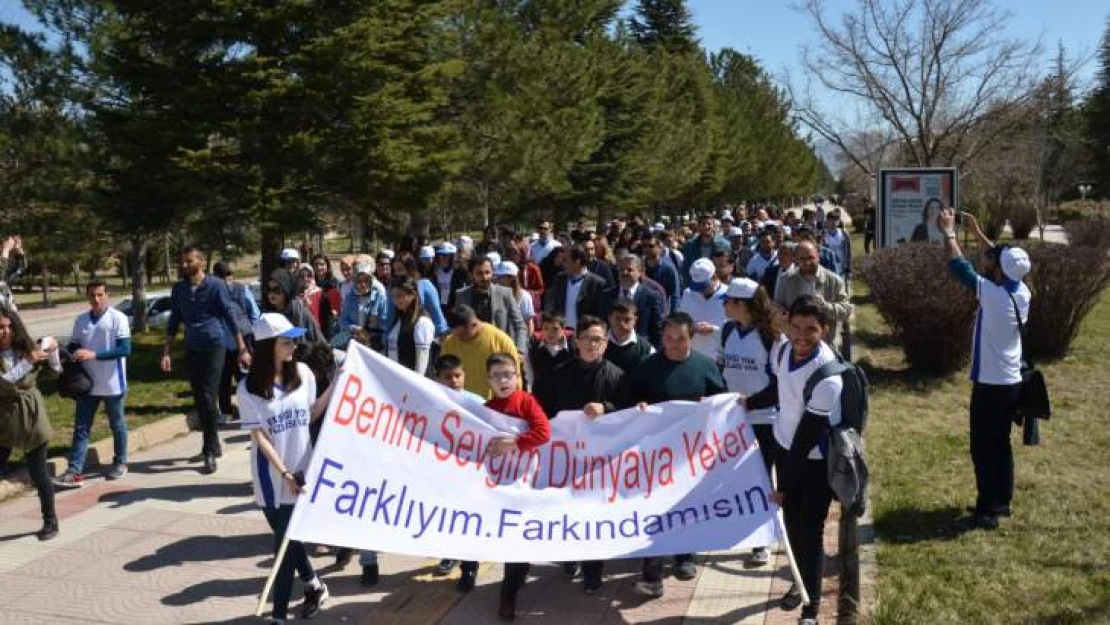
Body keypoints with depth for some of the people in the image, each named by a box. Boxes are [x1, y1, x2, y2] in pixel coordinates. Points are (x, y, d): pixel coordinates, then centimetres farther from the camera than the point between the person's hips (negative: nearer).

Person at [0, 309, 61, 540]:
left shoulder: (27, 348, -4)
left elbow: (55, 371, 8)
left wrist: (52, 351, -9)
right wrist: (29, 362, -25)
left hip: (31, 417, 1)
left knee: (38, 472, 7)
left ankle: (51, 522, 22)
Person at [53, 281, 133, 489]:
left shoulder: (118, 318, -11)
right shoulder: (80, 320, 4)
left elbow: (125, 349, -19)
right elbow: (73, 346, 13)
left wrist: (94, 354, -26)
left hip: (113, 384, -4)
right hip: (87, 384, 4)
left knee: (117, 425, 11)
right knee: (81, 427, 4)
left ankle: (120, 463, 28)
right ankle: (75, 472, 6)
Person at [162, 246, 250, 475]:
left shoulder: (215, 285, -7)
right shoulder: (178, 289, 7)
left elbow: (230, 316, -6)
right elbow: (174, 321, 13)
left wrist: (242, 349, -8)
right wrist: (166, 352, 7)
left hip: (214, 347, -5)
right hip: (192, 349, 5)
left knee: (208, 399, -10)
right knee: (199, 400, 9)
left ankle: (210, 451, -1)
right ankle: (213, 445, 23)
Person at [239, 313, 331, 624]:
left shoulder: (302, 373, -3)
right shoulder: (250, 388, -11)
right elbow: (259, 436, -12)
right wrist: (284, 474, -16)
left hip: (302, 471, 1)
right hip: (272, 477, -1)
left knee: (287, 541, 3)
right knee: (286, 539, 12)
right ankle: (314, 586, 36)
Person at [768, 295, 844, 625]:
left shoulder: (827, 375, -32)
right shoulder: (783, 350, -12)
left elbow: (808, 437, -26)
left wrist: (784, 485, -19)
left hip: (816, 460, -6)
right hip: (786, 448, 6)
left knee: (810, 530, -1)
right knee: (791, 522, 17)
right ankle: (802, 581, 39)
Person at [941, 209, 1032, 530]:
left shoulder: (993, 295, -22)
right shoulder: (1022, 293, -1)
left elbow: (959, 265, -13)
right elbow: (1005, 262, 17)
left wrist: (949, 231, 1)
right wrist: (977, 232, 21)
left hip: (991, 384, -8)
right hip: (1012, 382, 8)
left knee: (982, 448, 1)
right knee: (1000, 444, 18)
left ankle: (987, 510, 7)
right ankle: (1002, 501, 28)